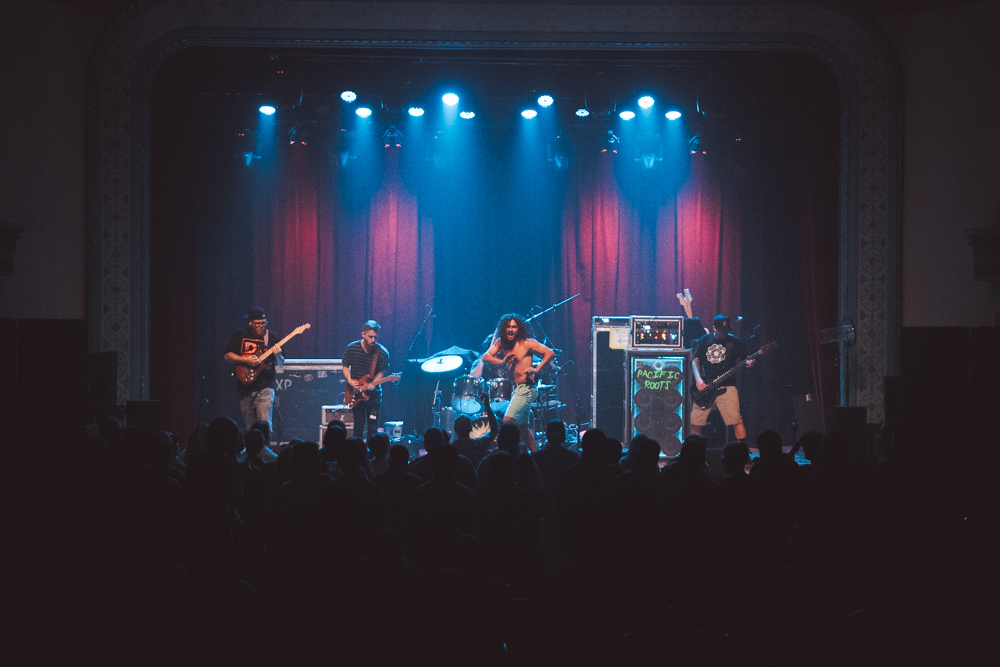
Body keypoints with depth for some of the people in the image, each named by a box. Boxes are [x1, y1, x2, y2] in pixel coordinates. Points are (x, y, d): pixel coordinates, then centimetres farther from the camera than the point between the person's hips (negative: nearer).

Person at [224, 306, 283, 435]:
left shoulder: (272, 337, 6)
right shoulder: (239, 336, 6)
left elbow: (281, 364, 9)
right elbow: (228, 356, 3)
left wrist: (278, 355, -14)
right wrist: (245, 359, -11)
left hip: (265, 387, -1)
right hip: (245, 387, 2)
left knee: (265, 423, -17)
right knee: (249, 426, 6)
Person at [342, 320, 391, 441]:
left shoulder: (383, 353, -10)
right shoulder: (352, 348, -7)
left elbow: (380, 372, -2)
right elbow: (346, 367, 6)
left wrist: (373, 384, -20)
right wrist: (350, 381, -11)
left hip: (373, 394, -1)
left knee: (373, 429, 0)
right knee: (358, 427, 4)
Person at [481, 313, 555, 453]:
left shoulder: (527, 343, -11)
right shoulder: (501, 343, 5)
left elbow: (550, 353, -11)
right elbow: (485, 357, -5)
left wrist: (536, 370, -19)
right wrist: (502, 361, -22)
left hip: (526, 388, -8)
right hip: (515, 389, 8)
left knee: (508, 420, -18)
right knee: (522, 425, 14)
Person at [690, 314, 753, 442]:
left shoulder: (734, 342, 6)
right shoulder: (704, 340, 10)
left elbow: (739, 362, 11)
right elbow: (696, 361, 11)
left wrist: (747, 364, -13)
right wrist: (698, 379, -4)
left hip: (727, 387, -2)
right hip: (705, 387, 2)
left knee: (736, 421, -15)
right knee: (695, 423, 0)